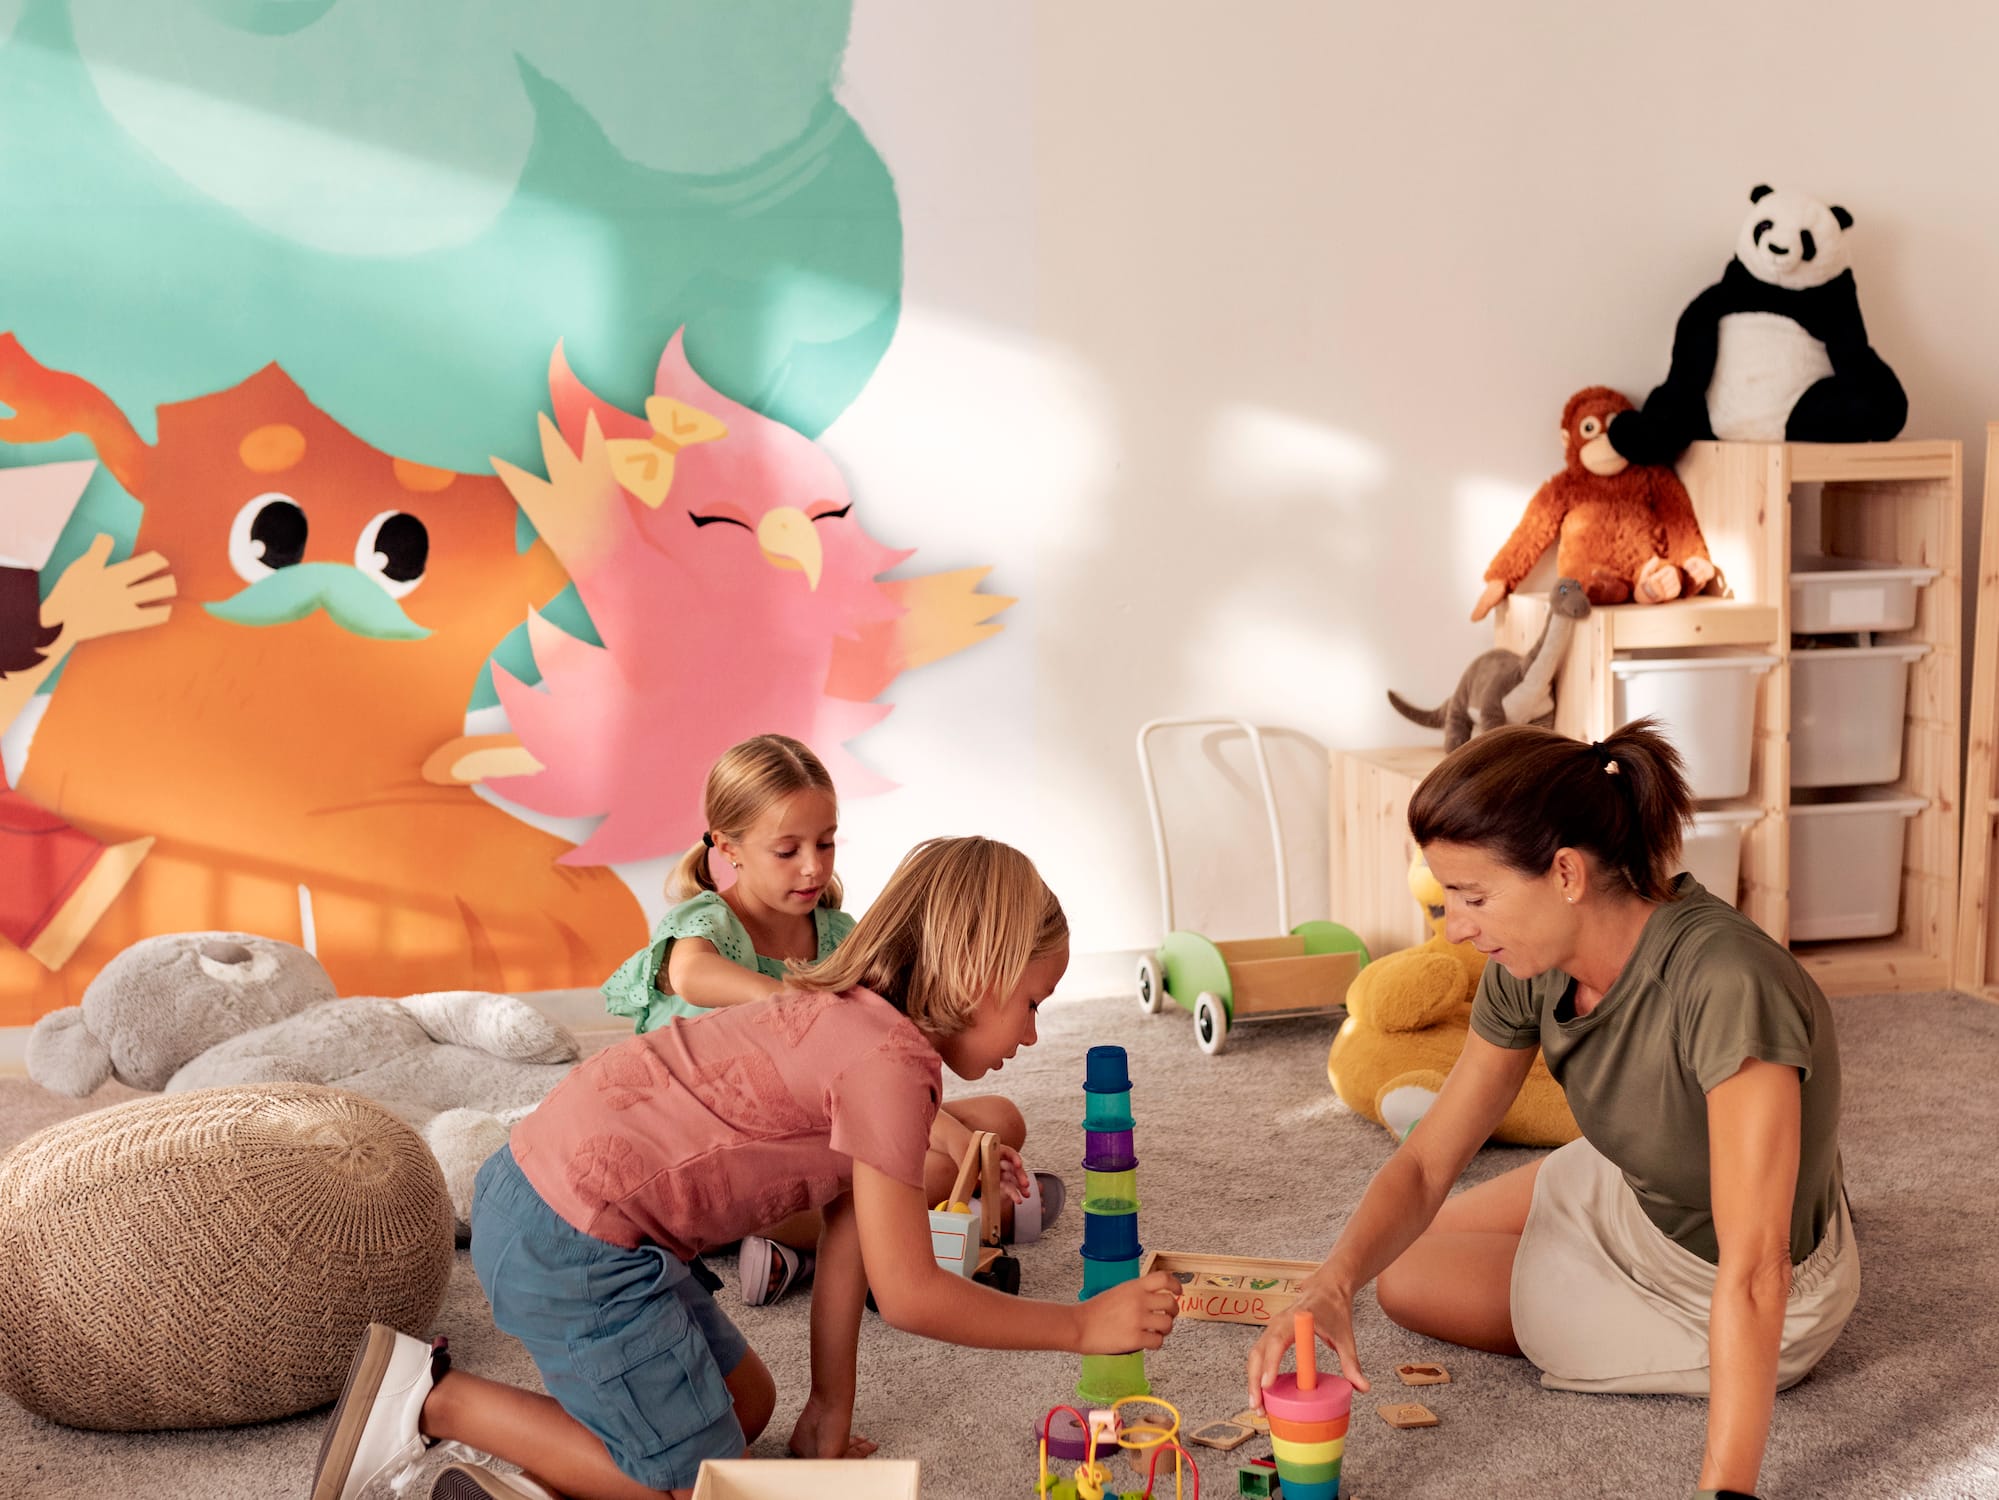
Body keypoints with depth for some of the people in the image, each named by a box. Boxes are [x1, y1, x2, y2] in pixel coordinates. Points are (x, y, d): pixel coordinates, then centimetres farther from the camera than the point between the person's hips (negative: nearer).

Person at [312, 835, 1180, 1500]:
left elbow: (845, 1245, 13)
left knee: (745, 1406, 20)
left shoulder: (855, 1017, 12)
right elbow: (909, 1293, -17)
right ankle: (437, 1401, 0)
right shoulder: (891, 1064, -19)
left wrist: (830, 1414, 16)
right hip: (573, 1243, -10)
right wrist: (1082, 1326, -8)